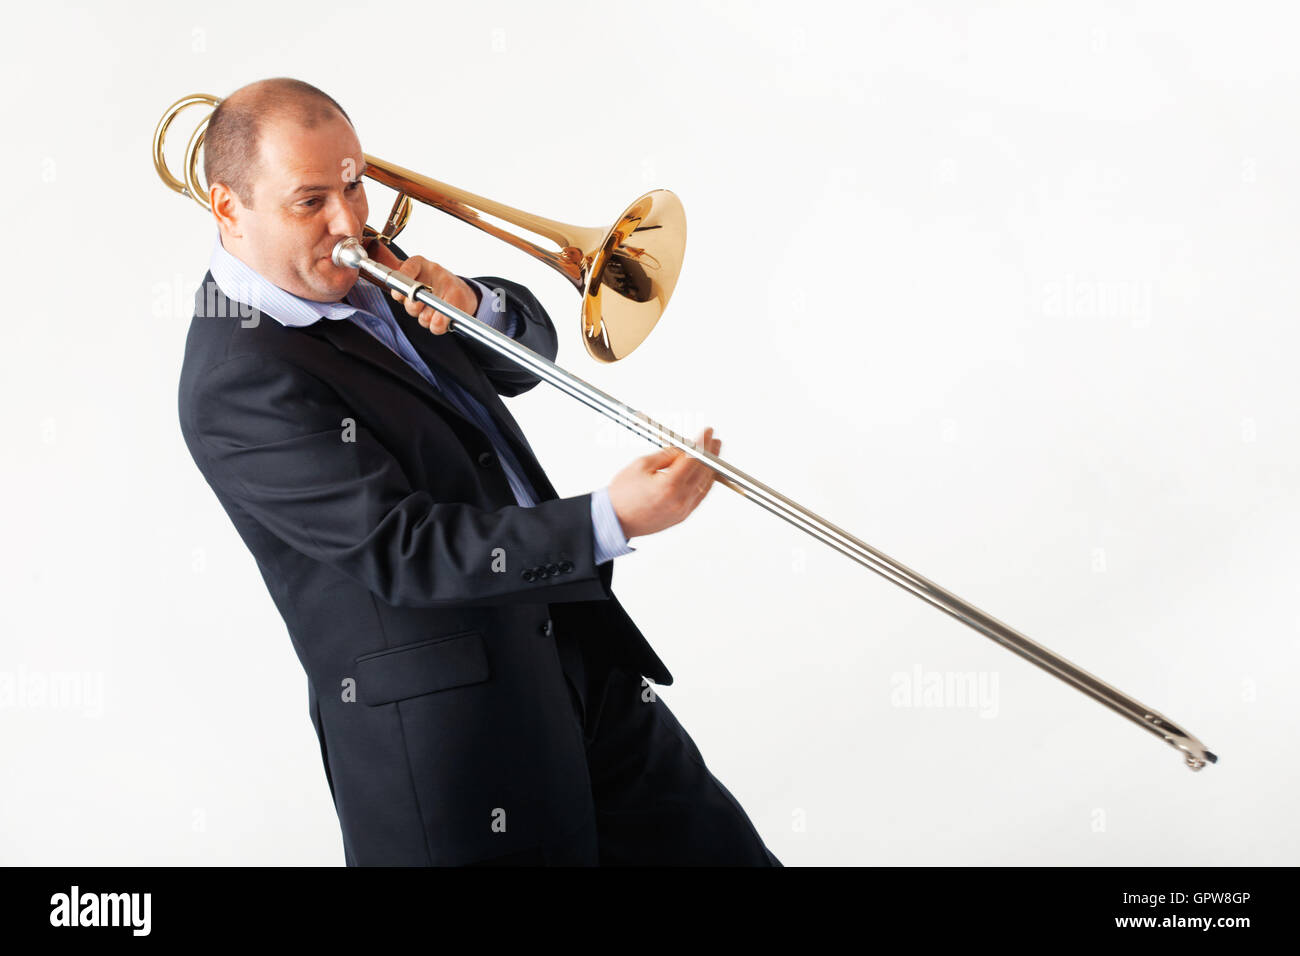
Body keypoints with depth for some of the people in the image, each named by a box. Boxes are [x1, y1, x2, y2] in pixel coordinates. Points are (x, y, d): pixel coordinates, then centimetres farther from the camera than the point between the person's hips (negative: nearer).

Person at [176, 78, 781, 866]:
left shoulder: (359, 266, 7)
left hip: (575, 650, 8)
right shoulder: (237, 386, -19)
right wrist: (612, 522, -29)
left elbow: (527, 355, 16)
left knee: (718, 849, 13)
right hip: (445, 733, -8)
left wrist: (474, 306, -8)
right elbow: (402, 554, -24)